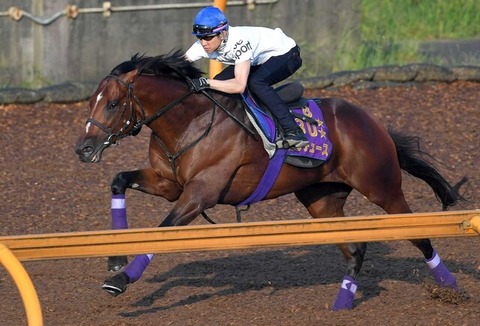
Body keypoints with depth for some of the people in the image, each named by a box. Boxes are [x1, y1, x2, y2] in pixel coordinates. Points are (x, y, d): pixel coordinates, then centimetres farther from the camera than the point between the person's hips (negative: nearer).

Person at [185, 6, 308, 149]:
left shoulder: (238, 42, -39)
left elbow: (240, 86, -46)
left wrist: (206, 83, -52)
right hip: (260, 60, 8)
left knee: (255, 82, -34)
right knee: (220, 83, -5)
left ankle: (294, 132, -32)